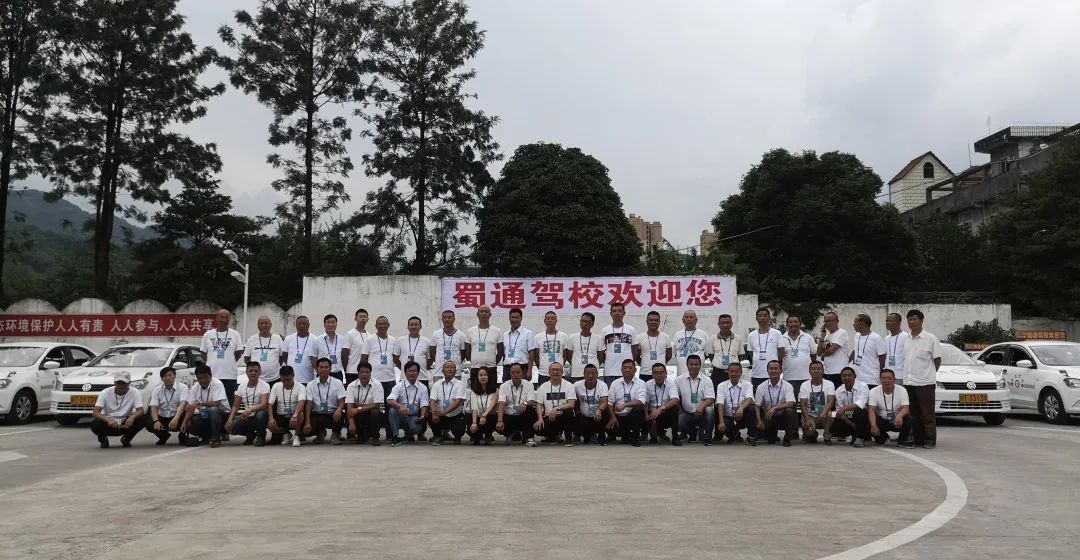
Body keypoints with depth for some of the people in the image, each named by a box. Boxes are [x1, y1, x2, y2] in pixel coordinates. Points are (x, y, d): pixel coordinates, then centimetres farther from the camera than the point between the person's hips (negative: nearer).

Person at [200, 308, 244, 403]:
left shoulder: (235, 334, 4)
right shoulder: (208, 334, 8)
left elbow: (239, 353, 7)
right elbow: (204, 353, 13)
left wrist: (229, 363, 4)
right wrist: (213, 364, 6)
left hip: (229, 375, -1)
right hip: (211, 375, 1)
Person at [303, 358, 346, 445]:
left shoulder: (337, 383, -5)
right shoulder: (311, 385, -2)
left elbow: (341, 401, -11)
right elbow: (308, 404, -8)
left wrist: (339, 409, -36)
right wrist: (307, 423, -21)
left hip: (333, 415, -2)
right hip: (317, 415, 2)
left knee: (340, 414, -36)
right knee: (306, 430, -25)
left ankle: (335, 434, -2)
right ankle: (320, 433, 15)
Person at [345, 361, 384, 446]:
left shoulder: (377, 385, -10)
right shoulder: (351, 386, -6)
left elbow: (376, 405, -17)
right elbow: (350, 406, -13)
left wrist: (358, 409, -26)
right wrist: (351, 424, -27)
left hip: (374, 415, -2)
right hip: (359, 415, 2)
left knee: (375, 413, -34)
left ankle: (374, 437, -8)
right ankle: (363, 435, 3)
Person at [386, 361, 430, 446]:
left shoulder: (423, 388, 4)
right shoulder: (399, 386, -2)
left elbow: (424, 405, -2)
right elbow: (389, 401, -17)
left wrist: (422, 416, -23)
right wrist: (400, 406, -38)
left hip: (414, 417, 0)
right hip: (400, 416, 0)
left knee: (417, 427, -34)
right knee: (392, 410, -33)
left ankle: (409, 435, 6)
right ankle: (396, 437, -17)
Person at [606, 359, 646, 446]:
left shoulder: (640, 383, -2)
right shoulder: (615, 383, 5)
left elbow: (641, 402, -17)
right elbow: (610, 403, 2)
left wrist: (624, 405, -29)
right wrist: (613, 417, -14)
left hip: (633, 416, -2)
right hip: (618, 416, 2)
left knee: (639, 409, -32)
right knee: (610, 429, -27)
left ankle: (634, 438, -11)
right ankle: (626, 436, 11)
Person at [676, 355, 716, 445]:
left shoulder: (707, 380, 0)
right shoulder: (679, 380, 5)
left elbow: (710, 399, -11)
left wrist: (701, 406, -32)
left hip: (702, 413, -1)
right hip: (686, 413, 1)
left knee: (709, 410, -35)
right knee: (677, 421, -31)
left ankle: (706, 437, -12)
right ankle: (693, 433, 6)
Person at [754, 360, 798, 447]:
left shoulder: (787, 386, -7)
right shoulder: (761, 387, -1)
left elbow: (791, 404, -21)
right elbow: (757, 406, -2)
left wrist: (774, 408, -33)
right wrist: (759, 421, -18)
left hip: (783, 417, -2)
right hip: (768, 418, 2)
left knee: (790, 411, -33)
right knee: (760, 428, -27)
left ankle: (787, 439, -13)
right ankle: (773, 435, 14)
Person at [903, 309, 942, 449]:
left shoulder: (930, 338, -3)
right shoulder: (907, 340, 13)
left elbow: (937, 360, -1)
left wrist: (928, 374, 0)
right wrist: (908, 375, 11)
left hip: (925, 382, -6)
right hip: (908, 382, 6)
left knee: (927, 413, -2)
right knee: (914, 413, 9)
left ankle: (930, 440, 2)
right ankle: (917, 438, 15)